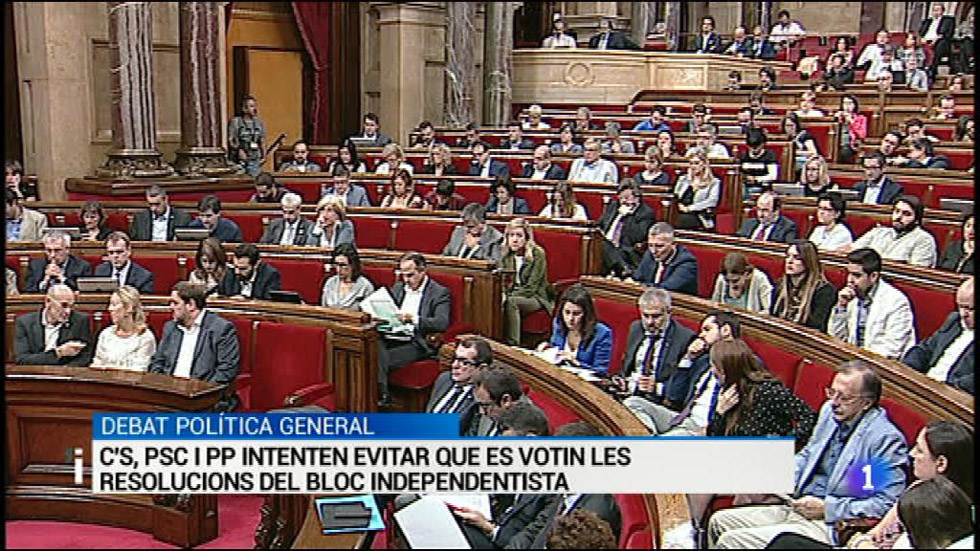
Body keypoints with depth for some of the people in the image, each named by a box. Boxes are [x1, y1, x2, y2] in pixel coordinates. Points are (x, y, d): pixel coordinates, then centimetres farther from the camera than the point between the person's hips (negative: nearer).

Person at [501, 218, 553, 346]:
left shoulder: (537, 255, -12)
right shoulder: (507, 256, 7)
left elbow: (531, 287, -16)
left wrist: (509, 297, -25)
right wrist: (502, 295, -14)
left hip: (536, 298, -5)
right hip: (514, 295, 5)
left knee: (511, 302, -35)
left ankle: (513, 344, -35)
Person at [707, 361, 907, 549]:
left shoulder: (886, 439, -17)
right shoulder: (829, 411, 8)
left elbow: (888, 504, -20)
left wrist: (827, 508, -19)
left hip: (831, 527, -9)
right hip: (796, 507, 9)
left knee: (731, 540, -17)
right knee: (719, 521, 5)